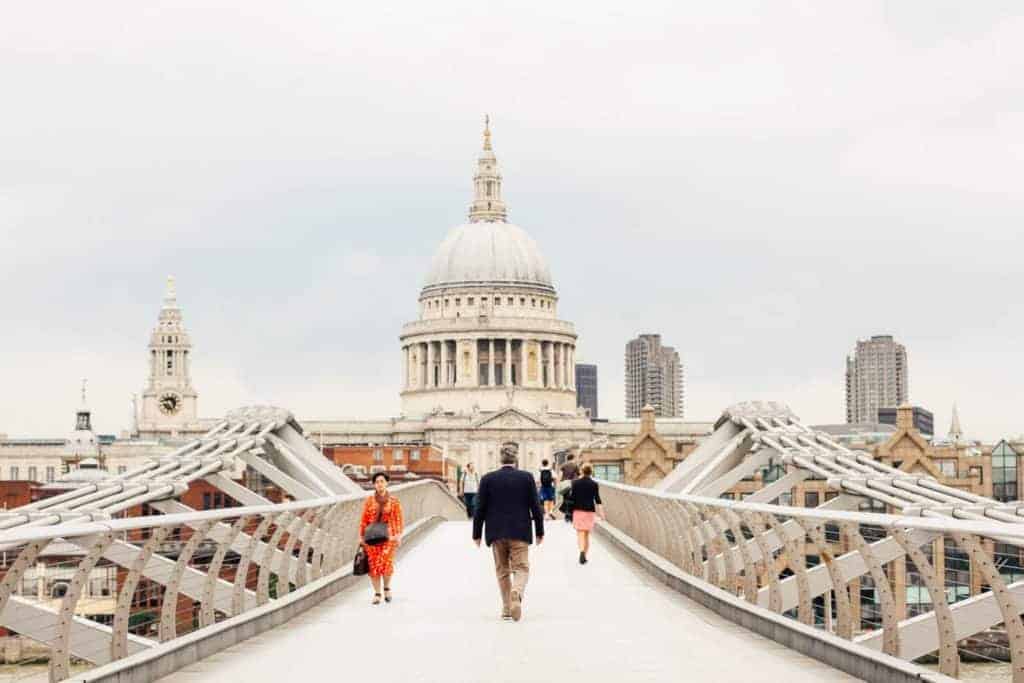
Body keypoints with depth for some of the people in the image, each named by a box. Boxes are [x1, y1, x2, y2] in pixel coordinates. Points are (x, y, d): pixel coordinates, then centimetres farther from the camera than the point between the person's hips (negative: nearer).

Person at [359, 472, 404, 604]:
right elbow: (364, 520, 7)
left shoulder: (394, 501, 2)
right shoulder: (369, 501, 5)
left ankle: (387, 587, 11)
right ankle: (377, 593, 10)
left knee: (386, 562, -15)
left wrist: (399, 536, -6)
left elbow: (398, 519, 2)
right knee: (373, 565, -1)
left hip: (389, 536, -2)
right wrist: (361, 536, 4)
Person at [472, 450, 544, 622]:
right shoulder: (527, 477, 0)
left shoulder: (488, 478, 1)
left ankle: (507, 609, 12)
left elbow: (480, 509, 0)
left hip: (496, 533, 1)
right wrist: (540, 532, 7)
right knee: (521, 568, 2)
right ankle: (516, 593, -29)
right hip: (520, 532, -1)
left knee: (502, 570, 12)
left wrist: (477, 534, 7)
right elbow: (535, 506, 0)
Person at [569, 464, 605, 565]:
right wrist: (601, 512, -8)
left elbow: (572, 497, 1)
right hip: (589, 511, 1)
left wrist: (571, 510, 13)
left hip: (578, 510, -1)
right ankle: (585, 555, 17)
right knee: (587, 534, 13)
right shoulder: (594, 484, -4)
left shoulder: (576, 483, -2)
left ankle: (582, 552, -30)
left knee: (580, 533, -6)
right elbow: (597, 499, -8)